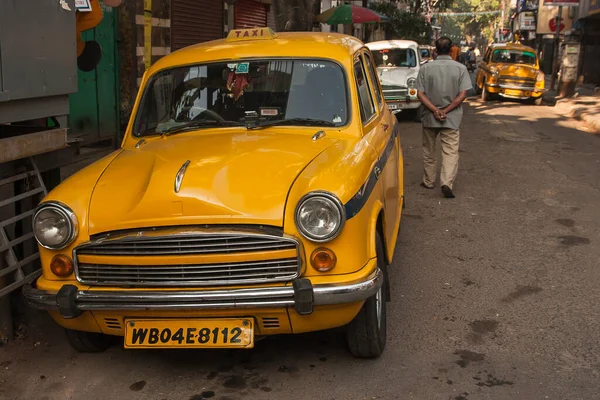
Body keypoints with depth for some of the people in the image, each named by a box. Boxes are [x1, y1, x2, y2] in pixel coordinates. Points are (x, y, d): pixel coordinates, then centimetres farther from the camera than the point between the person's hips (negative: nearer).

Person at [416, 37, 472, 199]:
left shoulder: (425, 68, -2)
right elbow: (463, 94, -10)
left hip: (429, 118, 1)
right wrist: (445, 111, -10)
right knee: (450, 152, 0)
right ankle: (447, 183, -17)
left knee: (428, 150, 16)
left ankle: (428, 181, 26)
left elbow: (420, 94, -8)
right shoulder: (460, 68, -4)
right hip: (451, 118, -1)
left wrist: (435, 110, -12)